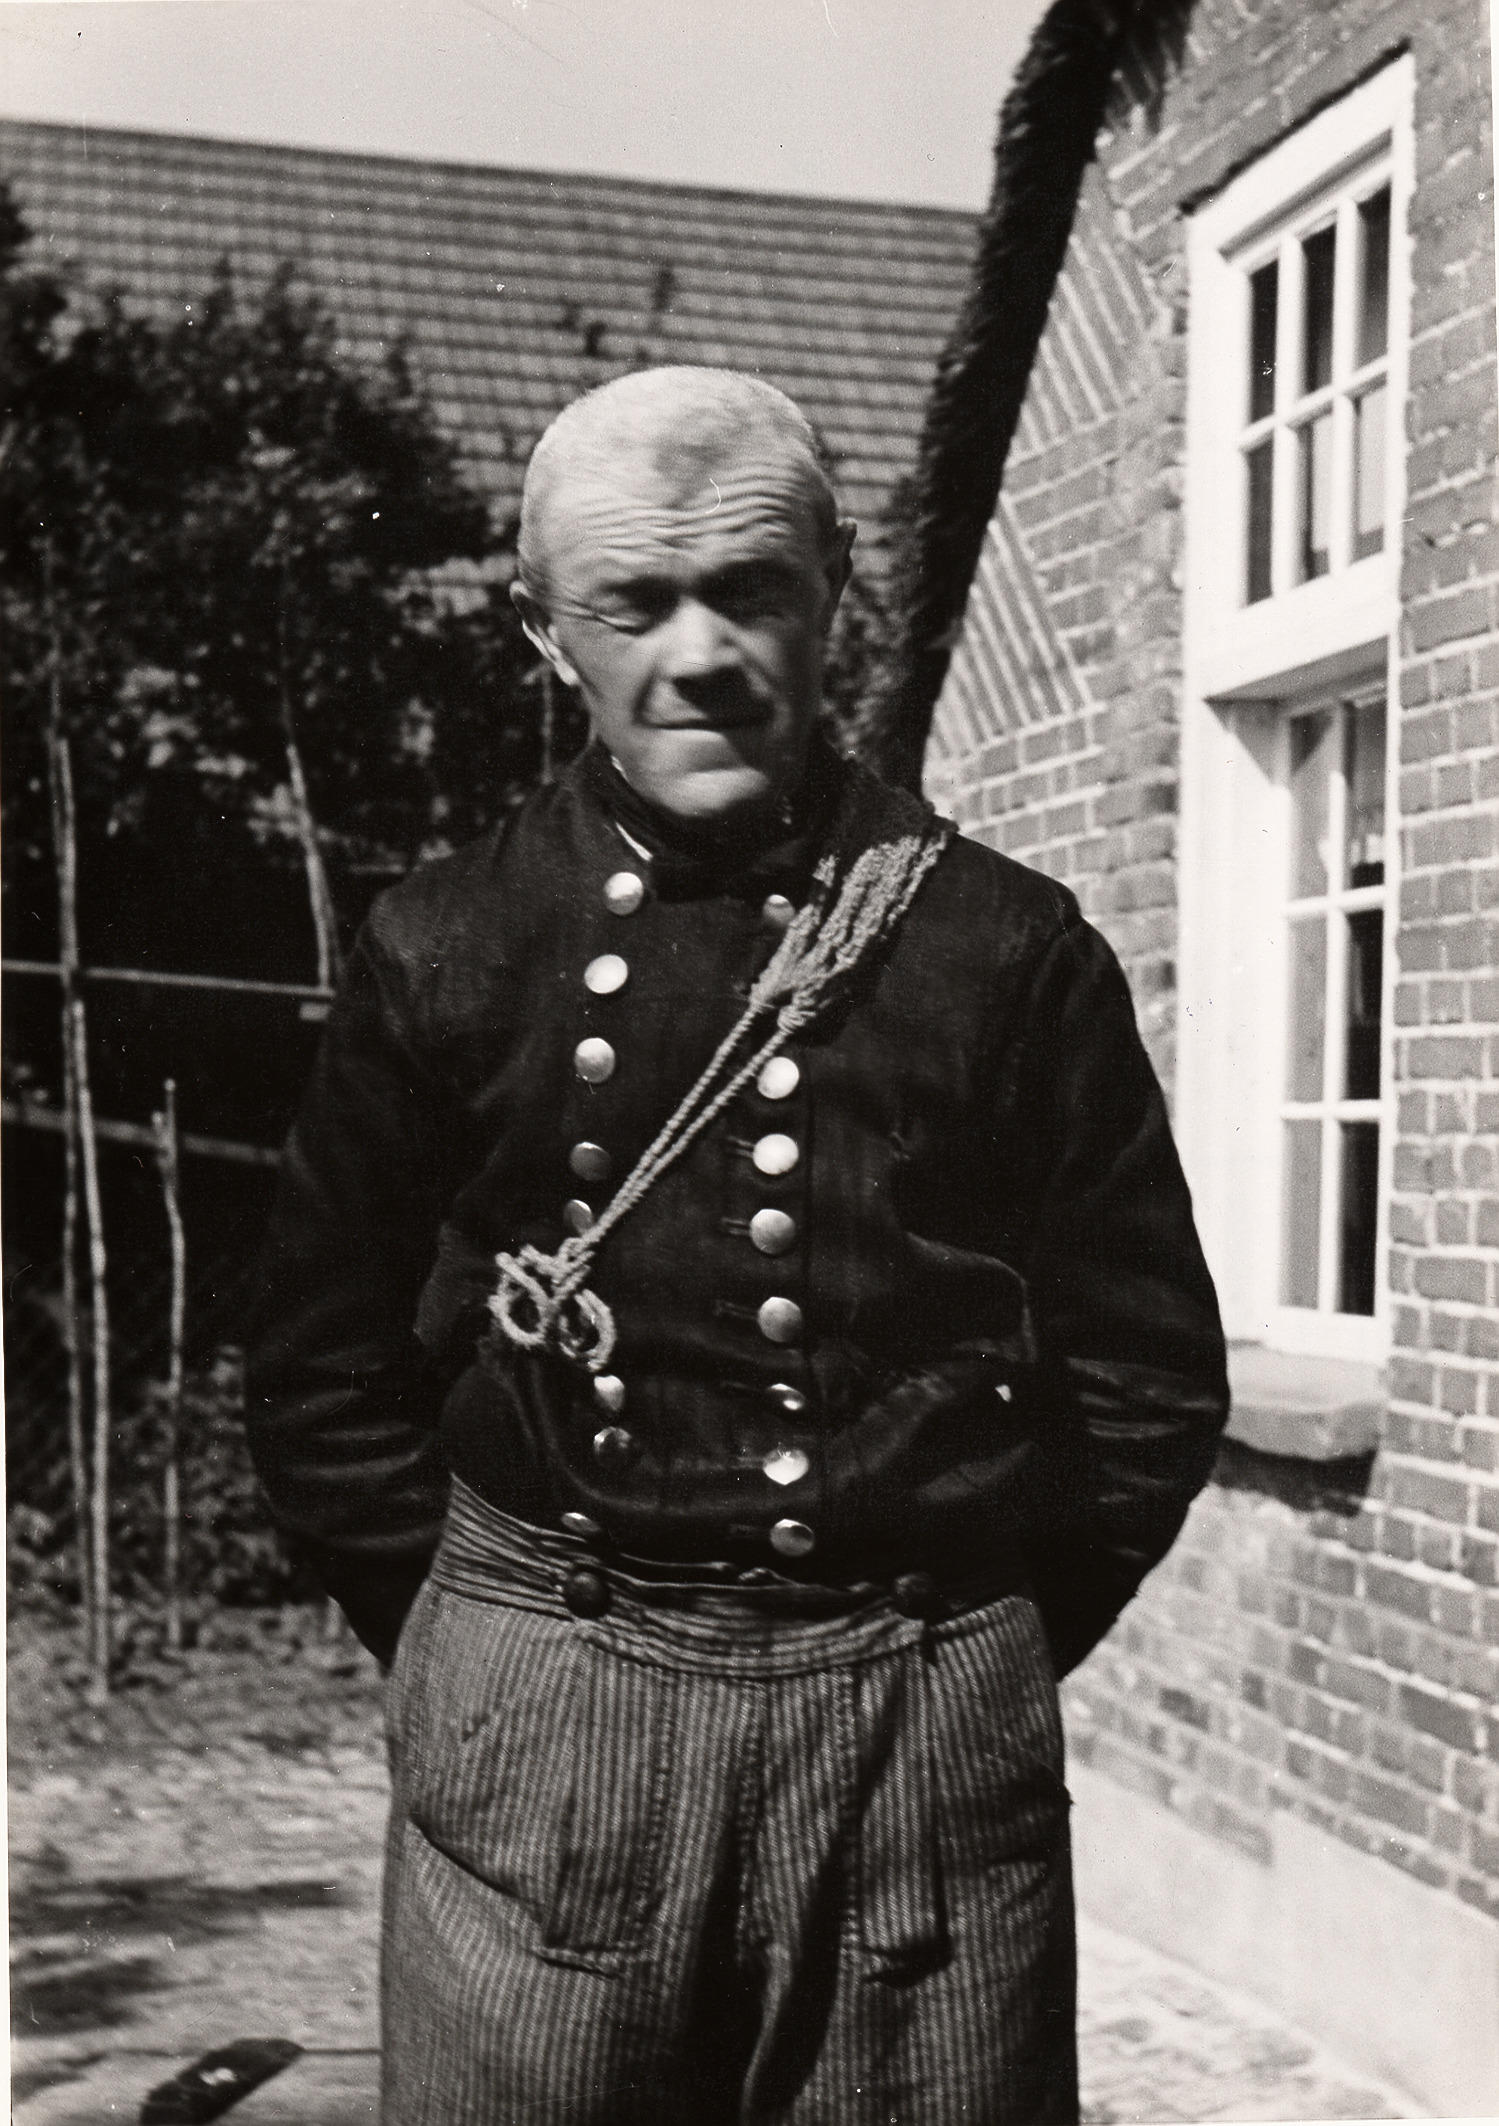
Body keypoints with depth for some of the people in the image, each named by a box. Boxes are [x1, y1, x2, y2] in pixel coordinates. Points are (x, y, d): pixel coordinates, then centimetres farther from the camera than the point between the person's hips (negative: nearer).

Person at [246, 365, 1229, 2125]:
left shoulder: (1009, 951, 2)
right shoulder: (445, 955, 4)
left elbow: (1150, 1371, 8)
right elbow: (326, 1382, 10)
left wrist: (978, 1656, 4)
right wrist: (511, 1656, 5)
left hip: (933, 1727, 0)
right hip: (533, 1737, 0)